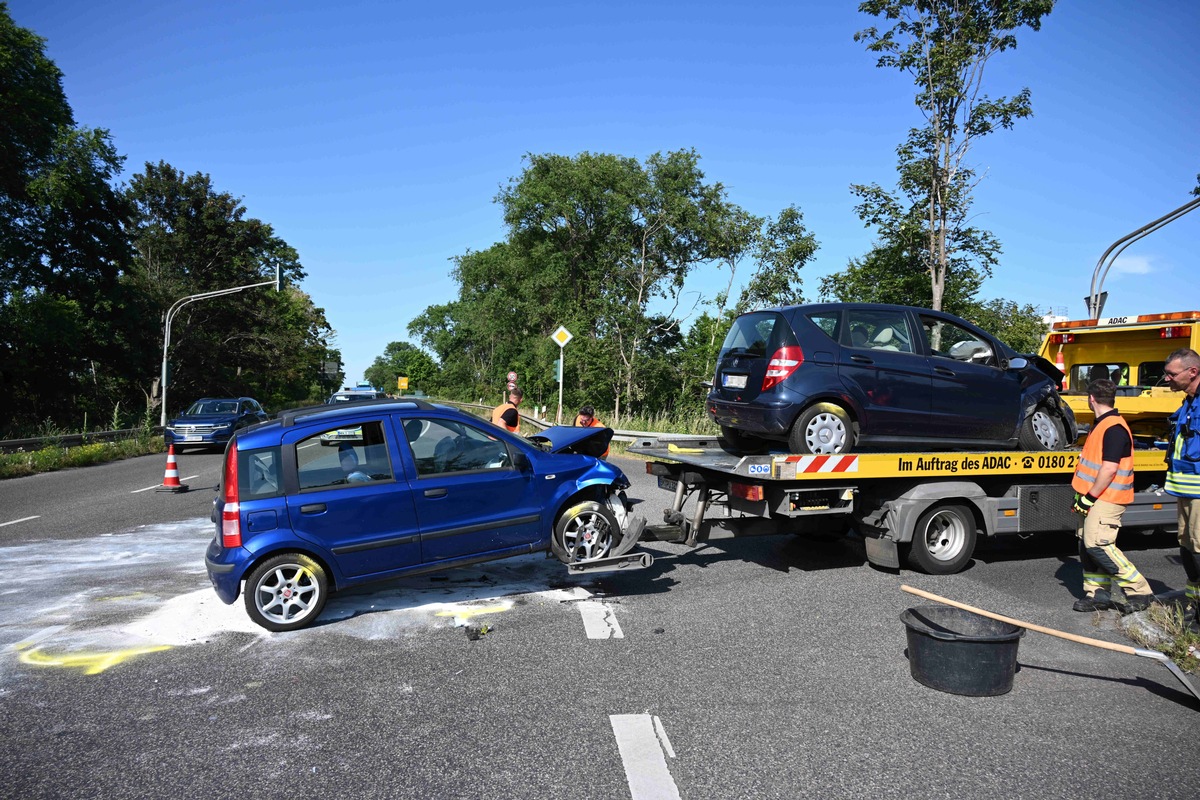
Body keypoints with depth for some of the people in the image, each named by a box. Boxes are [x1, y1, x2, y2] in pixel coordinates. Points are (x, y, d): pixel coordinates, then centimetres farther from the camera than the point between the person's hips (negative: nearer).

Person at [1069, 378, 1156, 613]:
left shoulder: (1114, 428, -18)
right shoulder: (1100, 425, 14)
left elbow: (1109, 468, -23)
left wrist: (1089, 497, -20)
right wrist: (1082, 494, 24)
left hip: (1107, 499, -10)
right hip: (1094, 498, 10)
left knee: (1098, 545, -12)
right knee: (1086, 545, 10)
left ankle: (1140, 591, 0)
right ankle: (1097, 594, 17)